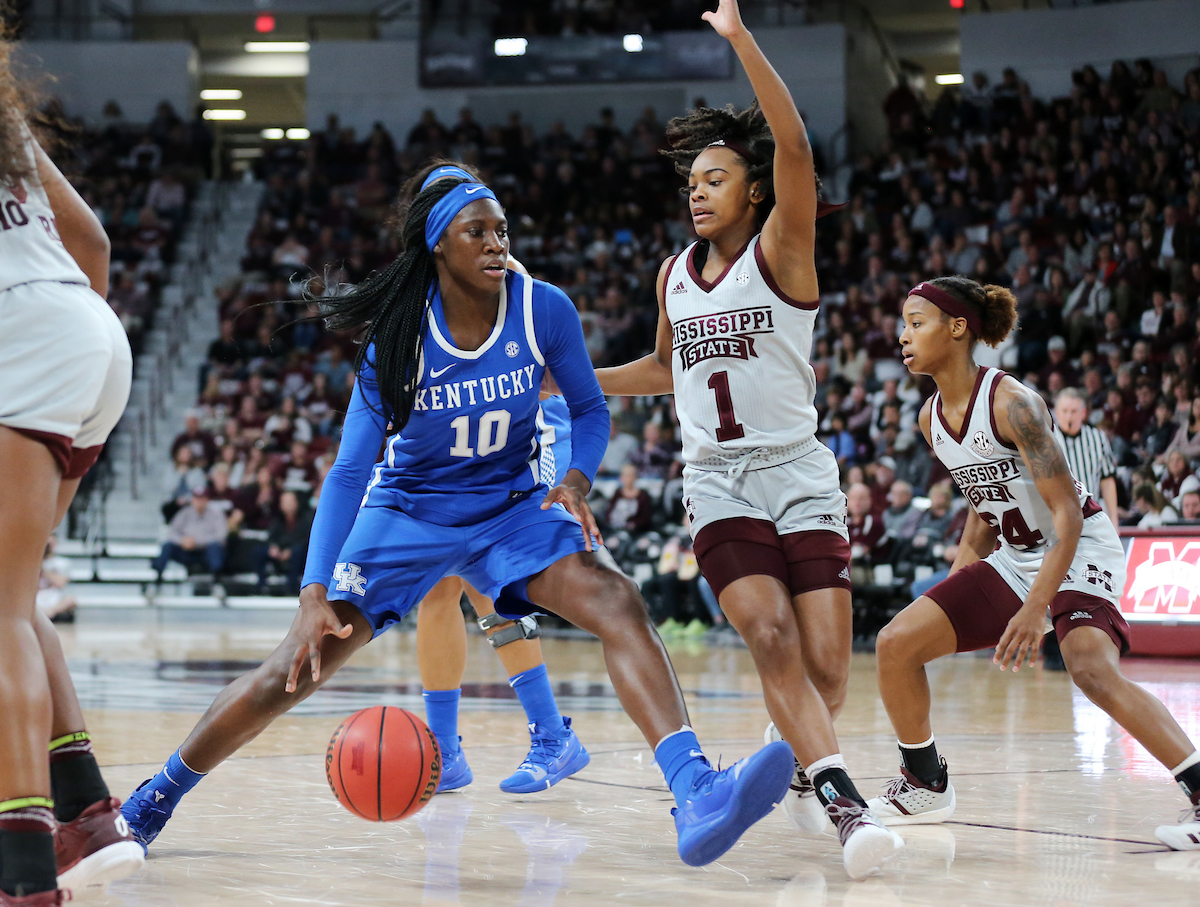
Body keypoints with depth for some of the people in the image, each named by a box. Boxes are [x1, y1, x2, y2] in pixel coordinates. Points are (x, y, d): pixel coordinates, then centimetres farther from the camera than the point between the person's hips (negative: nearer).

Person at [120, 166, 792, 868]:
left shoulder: (544, 311, -15)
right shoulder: (398, 340, -19)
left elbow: (590, 409, 1)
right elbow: (348, 473, -17)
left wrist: (577, 478, -21)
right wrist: (316, 593, -27)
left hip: (510, 507, 1)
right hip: (407, 512, -1)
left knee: (619, 604, -26)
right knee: (298, 667, -9)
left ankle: (696, 798, -42)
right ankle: (158, 797, 12)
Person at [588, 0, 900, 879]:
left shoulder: (780, 252, -3)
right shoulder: (676, 274, 12)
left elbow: (794, 147, -20)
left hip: (799, 473, -3)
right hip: (718, 482, 3)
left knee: (826, 662, -8)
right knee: (772, 638, -20)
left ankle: (801, 766, 24)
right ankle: (844, 801, -29)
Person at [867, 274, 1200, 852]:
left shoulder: (1011, 402, -23)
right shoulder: (931, 418, 2)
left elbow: (1068, 514, -26)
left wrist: (1035, 608, -33)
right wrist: (953, 590, 17)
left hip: (1080, 550, -8)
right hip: (1013, 558, 8)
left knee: (1091, 671, -33)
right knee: (895, 643, 0)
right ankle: (926, 786, 18)